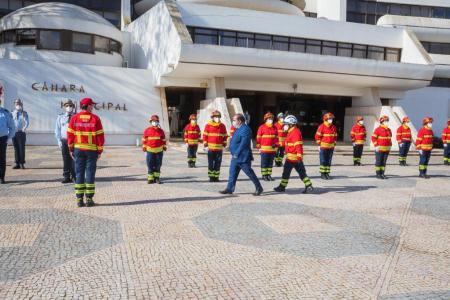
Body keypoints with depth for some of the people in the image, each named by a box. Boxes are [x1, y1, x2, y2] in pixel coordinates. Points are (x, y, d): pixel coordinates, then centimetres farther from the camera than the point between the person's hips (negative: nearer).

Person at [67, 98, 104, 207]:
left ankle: (79, 199, 7)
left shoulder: (74, 118, 0)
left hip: (78, 149, 2)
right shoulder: (95, 118, -5)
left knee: (79, 173, 7)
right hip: (92, 150, -2)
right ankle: (89, 199, 5)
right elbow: (100, 136, -6)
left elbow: (70, 134, 0)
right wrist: (100, 150, 1)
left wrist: (71, 149, 8)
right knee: (90, 173, 4)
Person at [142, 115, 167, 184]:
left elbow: (163, 140, 10)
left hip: (159, 150, 1)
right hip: (150, 150, -1)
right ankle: (150, 178, 5)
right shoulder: (147, 130, 0)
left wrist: (164, 146, 10)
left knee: (158, 165, 7)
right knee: (150, 165, 0)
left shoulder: (161, 131, 3)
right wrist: (144, 147, 5)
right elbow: (144, 139, 5)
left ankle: (157, 177, 17)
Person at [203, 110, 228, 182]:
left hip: (219, 149, 2)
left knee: (218, 164, 4)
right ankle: (211, 177, 12)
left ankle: (216, 177, 14)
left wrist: (224, 145, 7)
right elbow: (205, 135, 0)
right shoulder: (208, 125, -1)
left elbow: (225, 136, 10)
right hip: (210, 148, -2)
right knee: (210, 164, 3)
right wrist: (206, 145, -3)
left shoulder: (222, 126, 5)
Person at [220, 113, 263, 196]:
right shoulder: (239, 129, 14)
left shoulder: (245, 129, -18)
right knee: (232, 172, 10)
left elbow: (243, 144, -24)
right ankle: (229, 189, 15)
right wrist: (233, 153, 12)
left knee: (250, 173, 0)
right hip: (235, 157, 10)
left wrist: (236, 154, -21)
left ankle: (259, 188, 12)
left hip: (243, 157, -10)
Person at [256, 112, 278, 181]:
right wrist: (259, 147, -6)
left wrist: (276, 144, 2)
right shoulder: (262, 127, -5)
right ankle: (264, 175, 8)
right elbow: (258, 138, -4)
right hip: (264, 149, -4)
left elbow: (276, 137, 15)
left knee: (270, 163, 11)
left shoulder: (275, 128, 8)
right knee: (264, 163, 1)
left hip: (272, 149, 5)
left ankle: (269, 175, 20)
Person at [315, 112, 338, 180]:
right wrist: (319, 144, -9)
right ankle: (322, 174, 5)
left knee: (329, 161, 8)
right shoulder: (321, 127, -8)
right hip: (323, 147, -5)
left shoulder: (334, 127, 8)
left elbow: (335, 136, 16)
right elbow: (317, 136, -8)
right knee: (323, 161, -2)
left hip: (331, 147, 5)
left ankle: (327, 173, 15)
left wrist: (334, 145, 13)